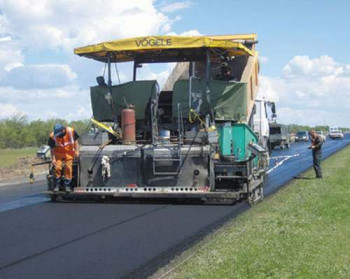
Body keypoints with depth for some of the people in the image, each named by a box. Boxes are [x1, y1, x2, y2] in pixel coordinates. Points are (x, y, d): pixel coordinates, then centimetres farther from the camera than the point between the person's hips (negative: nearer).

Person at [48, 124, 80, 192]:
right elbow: (52, 148, -8)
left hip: (69, 153, 0)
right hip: (58, 153, 0)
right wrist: (53, 159, -11)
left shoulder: (71, 131, -18)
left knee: (68, 167, -7)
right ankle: (57, 185, 7)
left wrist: (76, 151, -3)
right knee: (57, 168, -10)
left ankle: (67, 185, 4)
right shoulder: (52, 136, -19)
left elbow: (75, 141, -1)